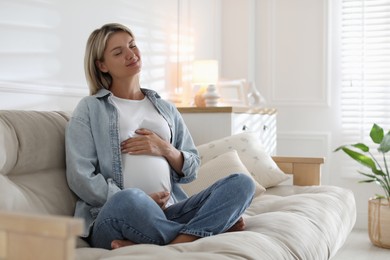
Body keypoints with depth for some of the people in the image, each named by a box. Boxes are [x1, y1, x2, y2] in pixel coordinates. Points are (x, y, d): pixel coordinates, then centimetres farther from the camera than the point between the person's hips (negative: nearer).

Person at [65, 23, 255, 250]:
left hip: (170, 213, 4)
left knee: (242, 183, -16)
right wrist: (138, 202, -12)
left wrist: (165, 149, -1)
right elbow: (81, 178, -4)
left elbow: (191, 170, 19)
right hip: (114, 219, -4)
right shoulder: (90, 109, 8)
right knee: (128, 200, -39)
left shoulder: (166, 109, 21)